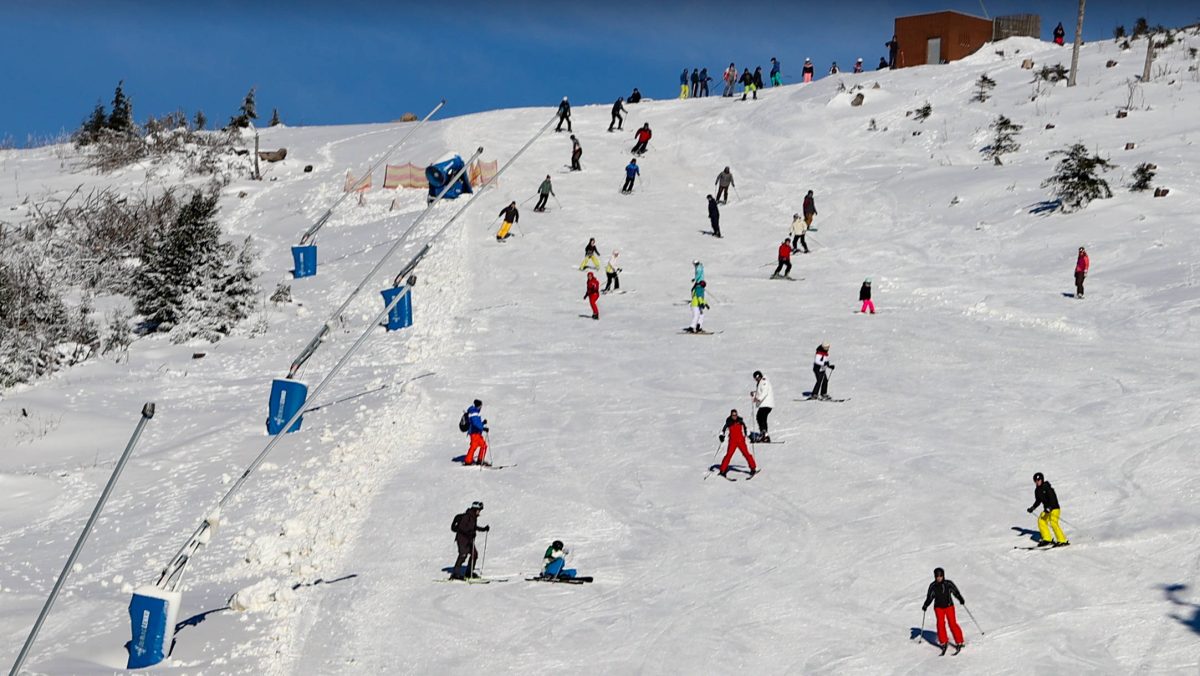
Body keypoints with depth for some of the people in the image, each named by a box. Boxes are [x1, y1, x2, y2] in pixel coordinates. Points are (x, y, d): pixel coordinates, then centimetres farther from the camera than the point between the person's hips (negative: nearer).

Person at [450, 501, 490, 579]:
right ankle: (455, 573, -18)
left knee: (474, 553, 5)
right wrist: (470, 532, -35)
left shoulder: (474, 517, 10)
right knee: (463, 554, -18)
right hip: (462, 538, -9)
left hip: (468, 539, 9)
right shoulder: (466, 516, -18)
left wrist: (484, 529, 21)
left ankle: (469, 572, 14)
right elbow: (461, 527, -25)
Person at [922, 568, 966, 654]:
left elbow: (956, 592, -2)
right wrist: (925, 606, -4)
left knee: (952, 623, -11)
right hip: (938, 607, 2)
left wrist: (961, 599, -18)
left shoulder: (948, 584, -8)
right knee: (940, 623, -13)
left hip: (949, 606, -2)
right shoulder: (933, 586, -2)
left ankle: (959, 642, -3)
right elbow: (929, 597, 6)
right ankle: (943, 642, -2)